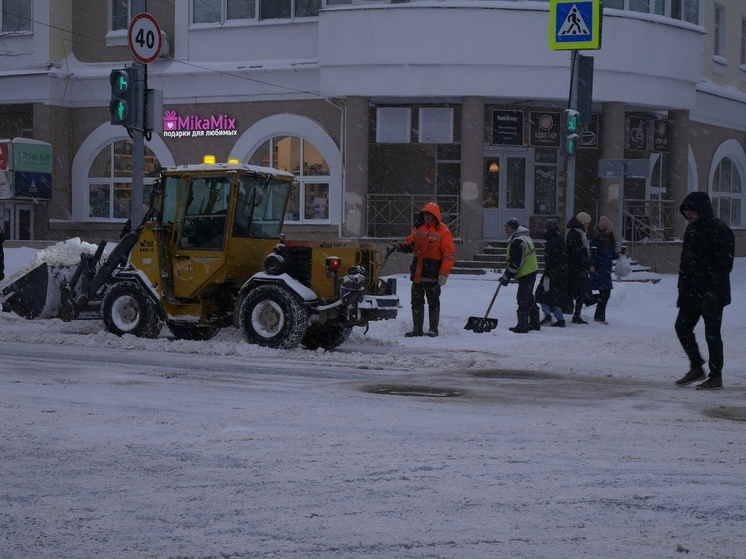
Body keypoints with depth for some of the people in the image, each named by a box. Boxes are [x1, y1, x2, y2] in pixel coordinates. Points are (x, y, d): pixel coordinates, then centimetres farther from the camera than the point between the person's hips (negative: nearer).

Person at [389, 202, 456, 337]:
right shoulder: (418, 228, 11)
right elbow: (409, 243, 19)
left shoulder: (442, 231, -8)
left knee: (433, 303, 3)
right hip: (417, 273, 6)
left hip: (432, 274, -6)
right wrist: (398, 246, -4)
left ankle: (433, 330, 10)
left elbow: (449, 254, -11)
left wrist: (444, 273, -17)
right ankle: (417, 329, 16)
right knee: (417, 302, 9)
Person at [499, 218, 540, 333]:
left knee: (522, 299, -8)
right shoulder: (525, 236, 14)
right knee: (529, 298, 18)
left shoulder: (517, 242, -21)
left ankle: (522, 325, -8)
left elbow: (516, 263, -23)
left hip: (525, 274, -11)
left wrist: (506, 277, -16)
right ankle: (535, 323, 25)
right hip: (531, 271, 11)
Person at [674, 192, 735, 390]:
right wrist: (683, 287, 15)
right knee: (682, 327, 11)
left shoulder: (718, 229, -15)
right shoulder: (692, 228, 13)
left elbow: (723, 262, -20)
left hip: (710, 293, -9)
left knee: (712, 333, -2)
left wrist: (713, 290, -23)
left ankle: (716, 378, 6)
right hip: (692, 292, 9)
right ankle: (696, 368, 25)